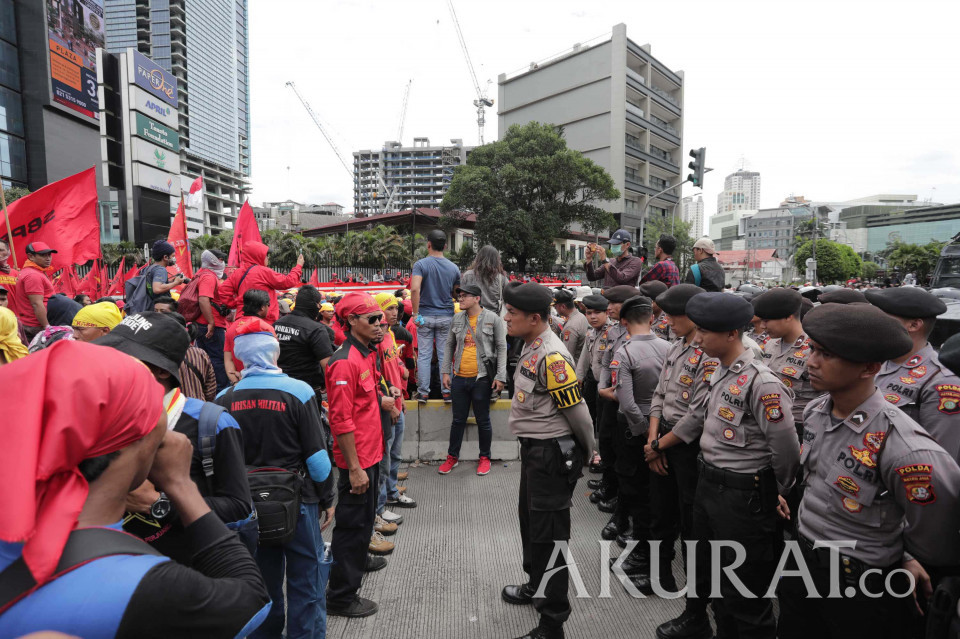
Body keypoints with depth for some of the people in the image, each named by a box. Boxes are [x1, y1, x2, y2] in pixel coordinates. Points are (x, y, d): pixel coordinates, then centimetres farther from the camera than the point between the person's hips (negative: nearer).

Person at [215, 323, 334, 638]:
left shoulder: (224, 398, -5)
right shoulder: (297, 391, -14)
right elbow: (316, 454, -12)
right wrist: (327, 499, -1)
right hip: (297, 500, -4)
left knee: (262, 583, 20)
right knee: (305, 584, 10)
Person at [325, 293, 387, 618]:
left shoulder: (367, 354, 8)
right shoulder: (345, 362, -22)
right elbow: (341, 420, -24)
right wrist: (355, 468, -22)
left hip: (370, 453, 9)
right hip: (357, 459, -9)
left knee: (365, 516, 26)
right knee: (353, 523, 4)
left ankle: (359, 559, 48)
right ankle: (341, 597, 20)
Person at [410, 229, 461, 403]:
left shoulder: (421, 264, -9)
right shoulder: (453, 267, 3)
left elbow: (415, 289, -22)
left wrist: (416, 314, -17)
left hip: (426, 316, -2)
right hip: (446, 316, 2)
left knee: (424, 355, 5)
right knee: (445, 355, 8)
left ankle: (423, 392, 10)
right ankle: (447, 392, 12)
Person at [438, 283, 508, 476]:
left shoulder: (492, 319, -6)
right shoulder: (457, 319, 6)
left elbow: (501, 348, -5)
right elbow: (449, 346, 13)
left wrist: (500, 377, -10)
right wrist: (445, 371, 7)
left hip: (481, 378, -3)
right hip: (459, 378, 4)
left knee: (483, 420, 9)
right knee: (458, 420, 14)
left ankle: (484, 458, 26)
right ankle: (452, 457, 29)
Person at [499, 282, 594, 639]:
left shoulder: (552, 357, -25)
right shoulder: (531, 346, 5)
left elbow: (576, 411, -19)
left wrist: (587, 453, -4)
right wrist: (530, 448, 16)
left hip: (552, 454, -10)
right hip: (533, 449, 10)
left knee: (549, 534, 3)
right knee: (530, 519, 25)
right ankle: (536, 586, 49)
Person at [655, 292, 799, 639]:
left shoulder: (761, 382, -23)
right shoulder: (719, 373, 3)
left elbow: (786, 449, -18)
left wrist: (776, 493, -3)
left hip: (743, 493, -8)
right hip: (708, 481, 9)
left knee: (744, 583, 9)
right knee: (703, 560, 27)